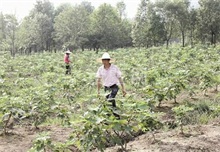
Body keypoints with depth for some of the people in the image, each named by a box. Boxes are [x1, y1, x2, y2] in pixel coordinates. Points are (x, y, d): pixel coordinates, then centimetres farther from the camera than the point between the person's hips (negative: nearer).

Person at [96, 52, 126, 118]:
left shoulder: (115, 67, -9)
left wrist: (123, 89, -3)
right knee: (112, 105, 8)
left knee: (110, 100, -28)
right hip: (106, 88, 4)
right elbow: (98, 81, 7)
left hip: (114, 87, -4)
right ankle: (117, 116, 20)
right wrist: (98, 91, 6)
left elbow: (120, 78, -2)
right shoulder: (100, 69, -2)